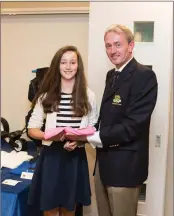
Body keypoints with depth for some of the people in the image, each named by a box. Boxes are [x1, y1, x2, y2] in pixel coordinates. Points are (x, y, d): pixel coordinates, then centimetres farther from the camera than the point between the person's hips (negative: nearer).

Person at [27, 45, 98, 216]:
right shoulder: (46, 96, -1)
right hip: (51, 156, -1)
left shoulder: (88, 96, 0)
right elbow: (32, 129, 0)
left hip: (76, 157, 1)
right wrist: (51, 136, -20)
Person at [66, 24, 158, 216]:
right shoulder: (111, 75, 11)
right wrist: (81, 136, -3)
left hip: (125, 164, -8)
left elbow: (133, 126, -23)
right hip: (104, 159, 8)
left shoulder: (144, 76, -16)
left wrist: (90, 137, -20)